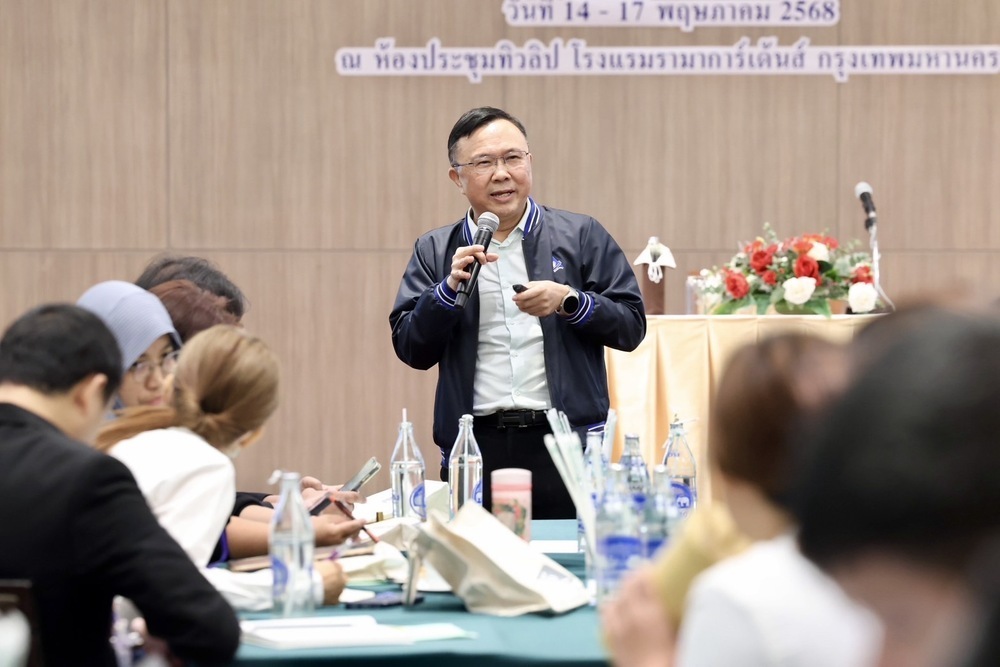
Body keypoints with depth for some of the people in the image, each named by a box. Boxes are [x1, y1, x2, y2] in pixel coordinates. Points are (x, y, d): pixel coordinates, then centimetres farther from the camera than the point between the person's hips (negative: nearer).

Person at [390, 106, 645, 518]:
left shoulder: (581, 236, 7)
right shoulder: (435, 251, 11)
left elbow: (631, 325, 5)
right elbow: (411, 349, 5)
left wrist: (569, 301, -11)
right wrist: (451, 287, -9)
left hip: (565, 444, -1)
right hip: (475, 449, 1)